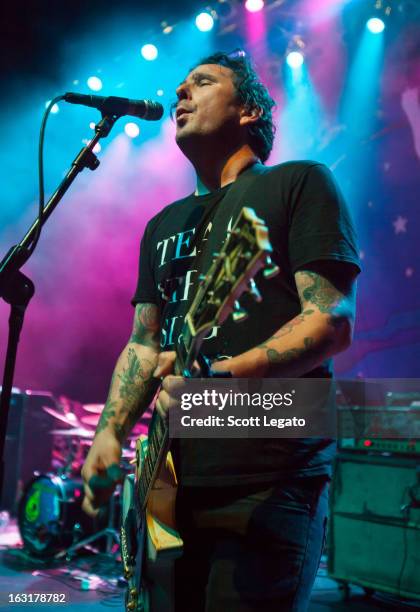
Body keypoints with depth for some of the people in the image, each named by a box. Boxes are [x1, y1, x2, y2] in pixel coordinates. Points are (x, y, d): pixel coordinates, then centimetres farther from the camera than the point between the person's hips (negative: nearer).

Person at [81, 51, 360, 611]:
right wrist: (110, 433, 3)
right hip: (174, 485, 7)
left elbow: (334, 322, -11)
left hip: (269, 488, -6)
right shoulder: (164, 225, 20)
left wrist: (224, 375, -26)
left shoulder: (299, 184, 0)